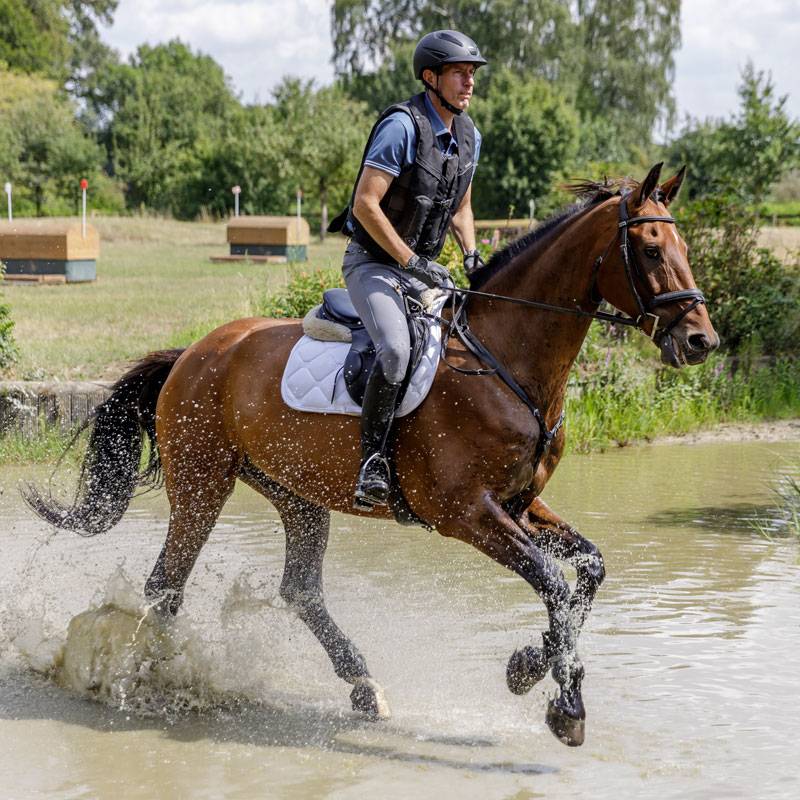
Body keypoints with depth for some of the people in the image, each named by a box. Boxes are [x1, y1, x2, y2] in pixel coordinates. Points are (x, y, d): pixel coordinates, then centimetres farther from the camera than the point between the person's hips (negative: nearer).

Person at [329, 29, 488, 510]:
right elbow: (365, 205, -21)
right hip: (374, 264, -8)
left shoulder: (469, 137, 8)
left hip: (425, 267, 8)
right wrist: (411, 262, -21)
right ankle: (373, 462, -26)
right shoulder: (402, 126, -17)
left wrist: (473, 257, 3)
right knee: (397, 348, -32)